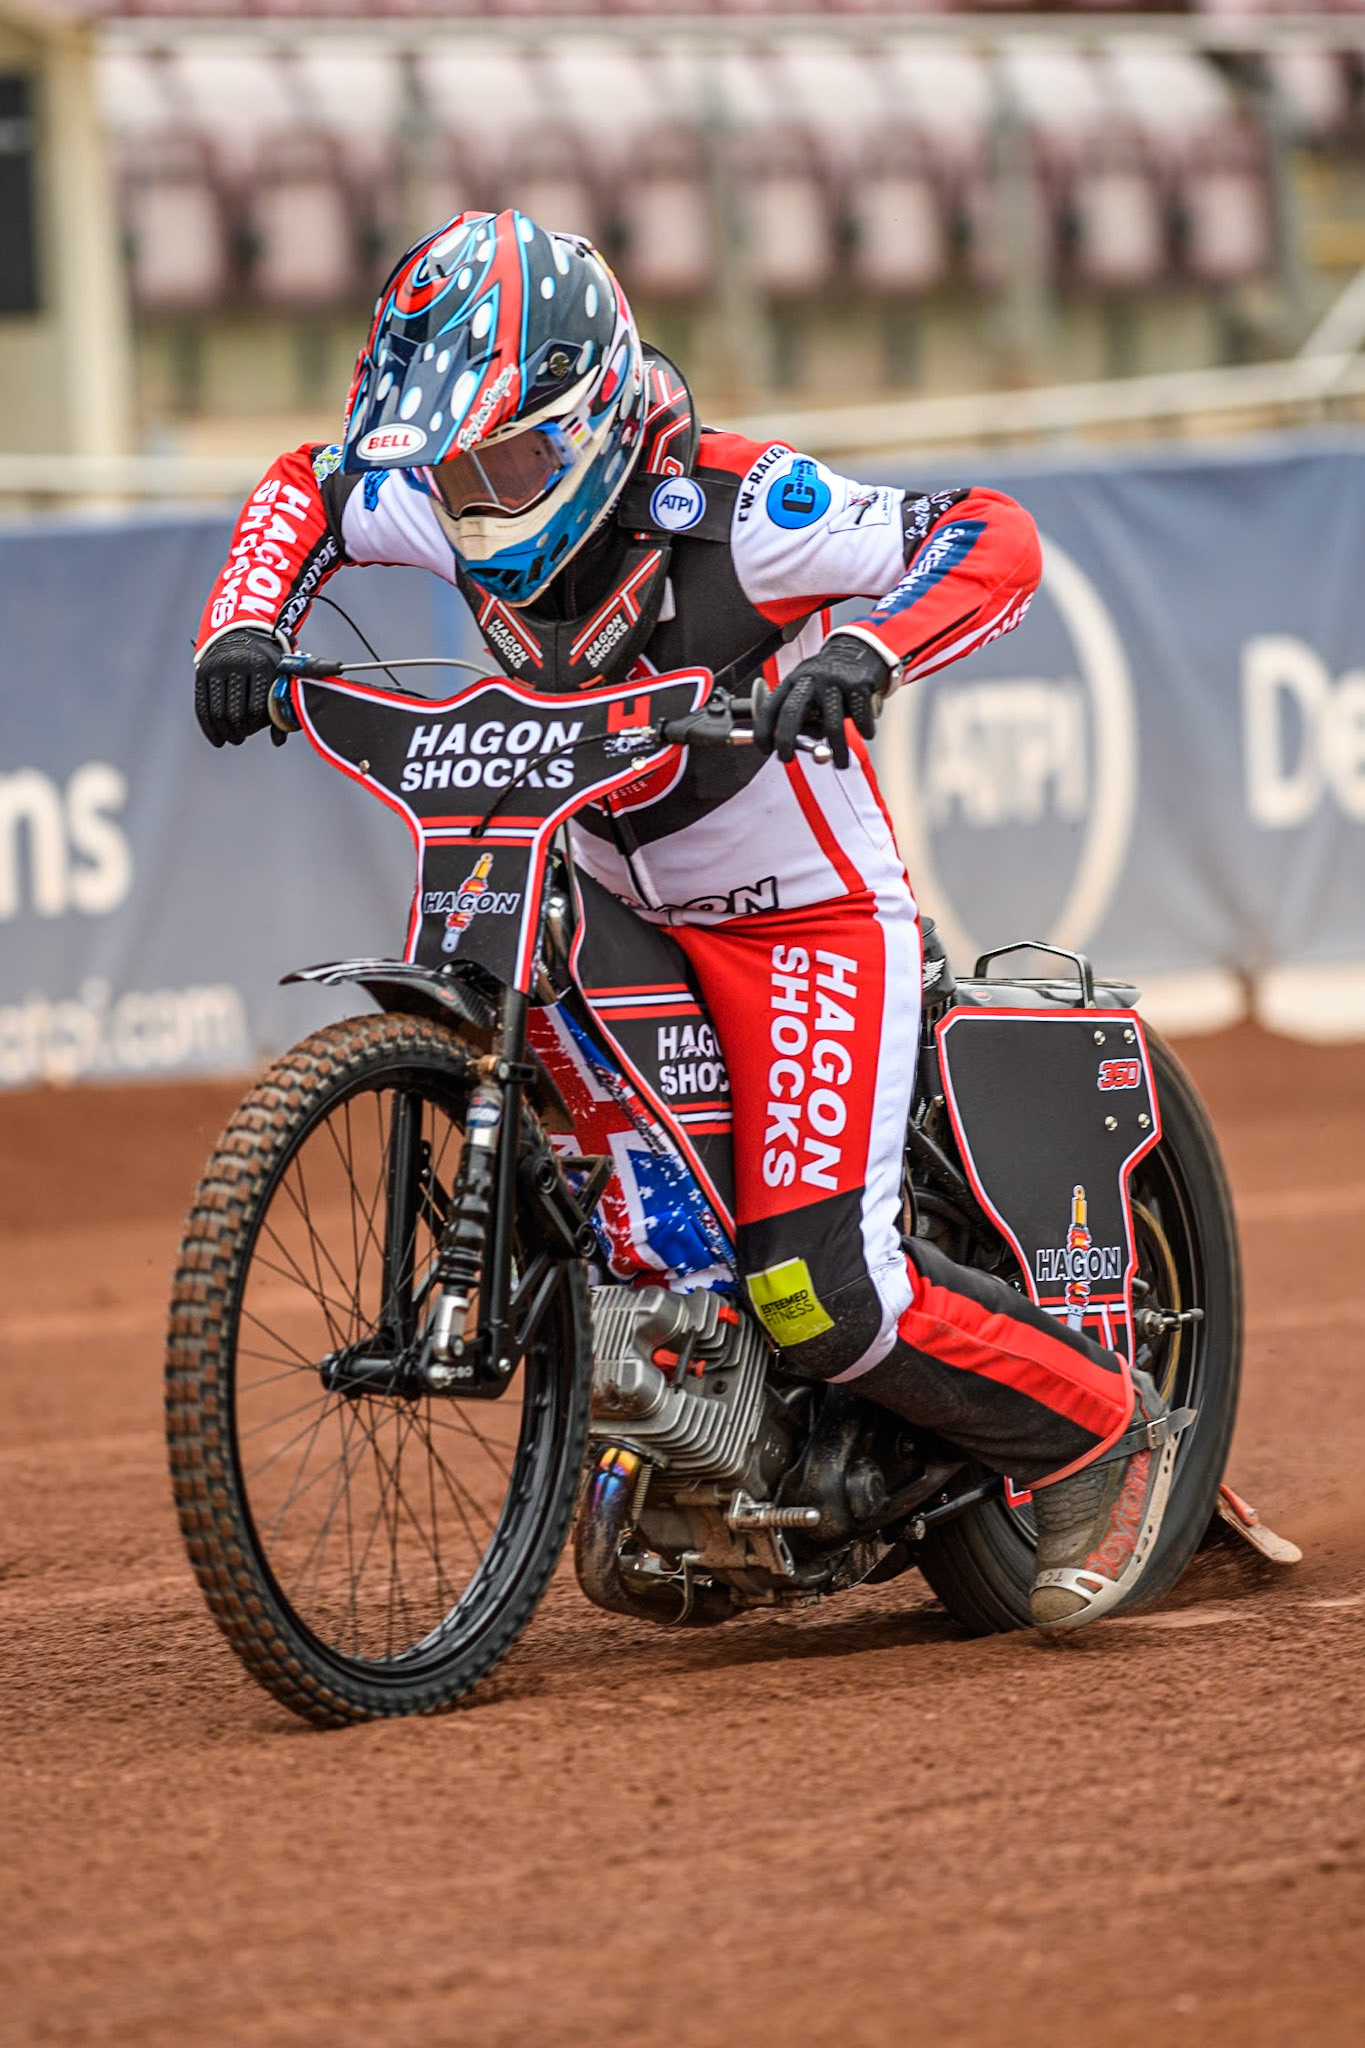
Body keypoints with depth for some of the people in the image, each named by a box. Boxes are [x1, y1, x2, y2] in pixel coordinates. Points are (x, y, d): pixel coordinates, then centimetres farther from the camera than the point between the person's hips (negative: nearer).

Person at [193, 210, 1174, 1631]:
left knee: (821, 1291, -18)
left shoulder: (725, 509, -27)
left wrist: (866, 649, -45)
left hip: (802, 915, -7)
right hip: (611, 902, 8)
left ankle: (1095, 1434, 6)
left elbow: (996, 539, -26)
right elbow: (304, 489, 12)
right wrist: (244, 621, -8)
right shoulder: (445, 506, -9)